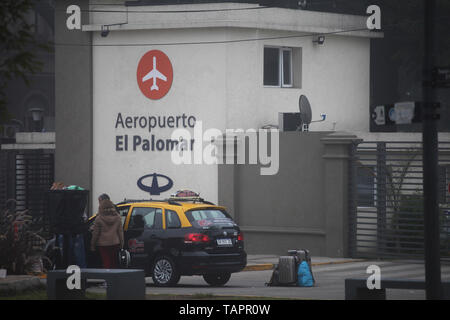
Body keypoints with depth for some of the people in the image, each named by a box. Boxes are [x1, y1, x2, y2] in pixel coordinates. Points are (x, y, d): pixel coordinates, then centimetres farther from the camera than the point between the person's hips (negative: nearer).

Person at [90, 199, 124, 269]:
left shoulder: (99, 219, -11)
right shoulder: (117, 217, -1)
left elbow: (95, 234, -6)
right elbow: (120, 231, 4)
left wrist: (92, 245, 4)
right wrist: (121, 243, 12)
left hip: (103, 244, -3)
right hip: (115, 244, 3)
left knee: (106, 263, 1)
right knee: (115, 263, 11)